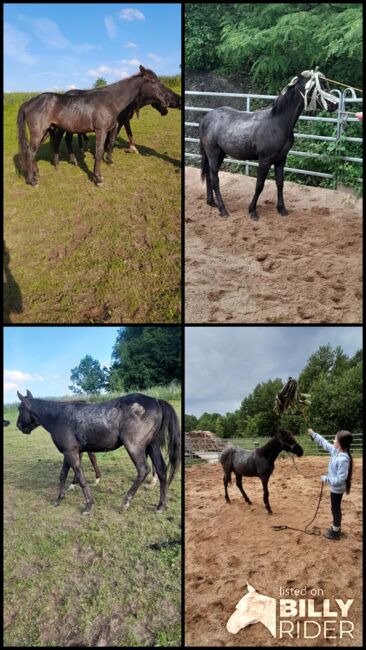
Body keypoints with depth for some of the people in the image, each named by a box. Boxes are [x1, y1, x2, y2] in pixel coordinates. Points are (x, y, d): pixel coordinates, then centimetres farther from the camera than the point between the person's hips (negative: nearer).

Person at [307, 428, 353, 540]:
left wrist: (326, 479, -23)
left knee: (335, 509, 8)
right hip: (335, 487, 9)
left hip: (337, 488, -9)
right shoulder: (336, 450, -7)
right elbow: (324, 443, 11)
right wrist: (313, 434, 13)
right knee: (335, 508, 23)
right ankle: (336, 528, 41)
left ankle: (335, 533, 25)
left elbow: (340, 479, -32)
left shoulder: (343, 459, -33)